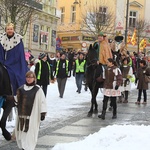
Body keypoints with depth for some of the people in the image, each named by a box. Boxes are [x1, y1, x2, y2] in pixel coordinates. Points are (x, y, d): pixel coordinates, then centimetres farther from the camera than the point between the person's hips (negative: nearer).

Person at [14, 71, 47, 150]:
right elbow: (17, 99, 19)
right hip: (22, 115, 5)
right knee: (21, 131, 9)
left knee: (30, 132, -5)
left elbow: (42, 102, -6)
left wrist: (43, 113, -10)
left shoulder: (38, 89, -5)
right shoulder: (21, 88, 10)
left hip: (32, 115, -5)